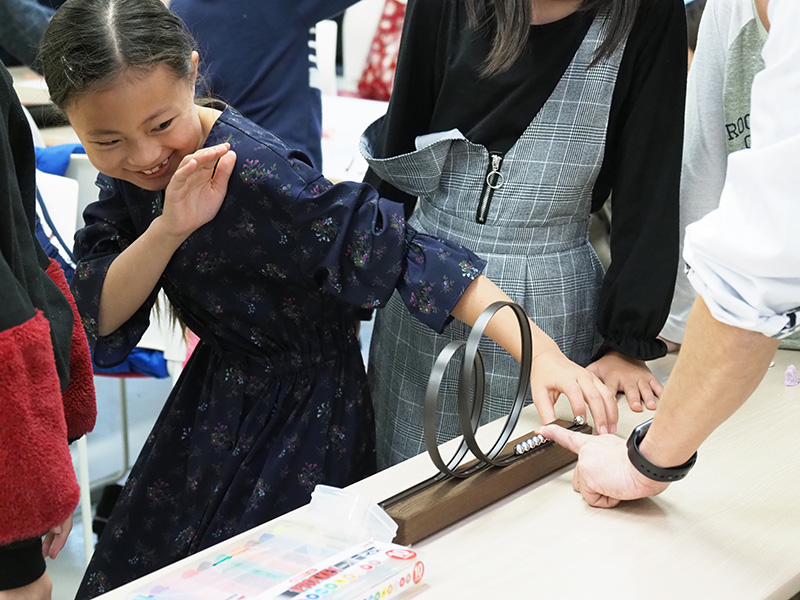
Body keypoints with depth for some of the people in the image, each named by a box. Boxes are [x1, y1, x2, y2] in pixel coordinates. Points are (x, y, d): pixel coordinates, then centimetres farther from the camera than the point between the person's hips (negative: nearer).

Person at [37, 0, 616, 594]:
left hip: (303, 409, -7)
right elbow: (98, 320, -16)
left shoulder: (253, 171, -32)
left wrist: (541, 354, -45)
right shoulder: (128, 170, -11)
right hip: (217, 388, 7)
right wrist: (169, 229, -34)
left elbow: (394, 250, -36)